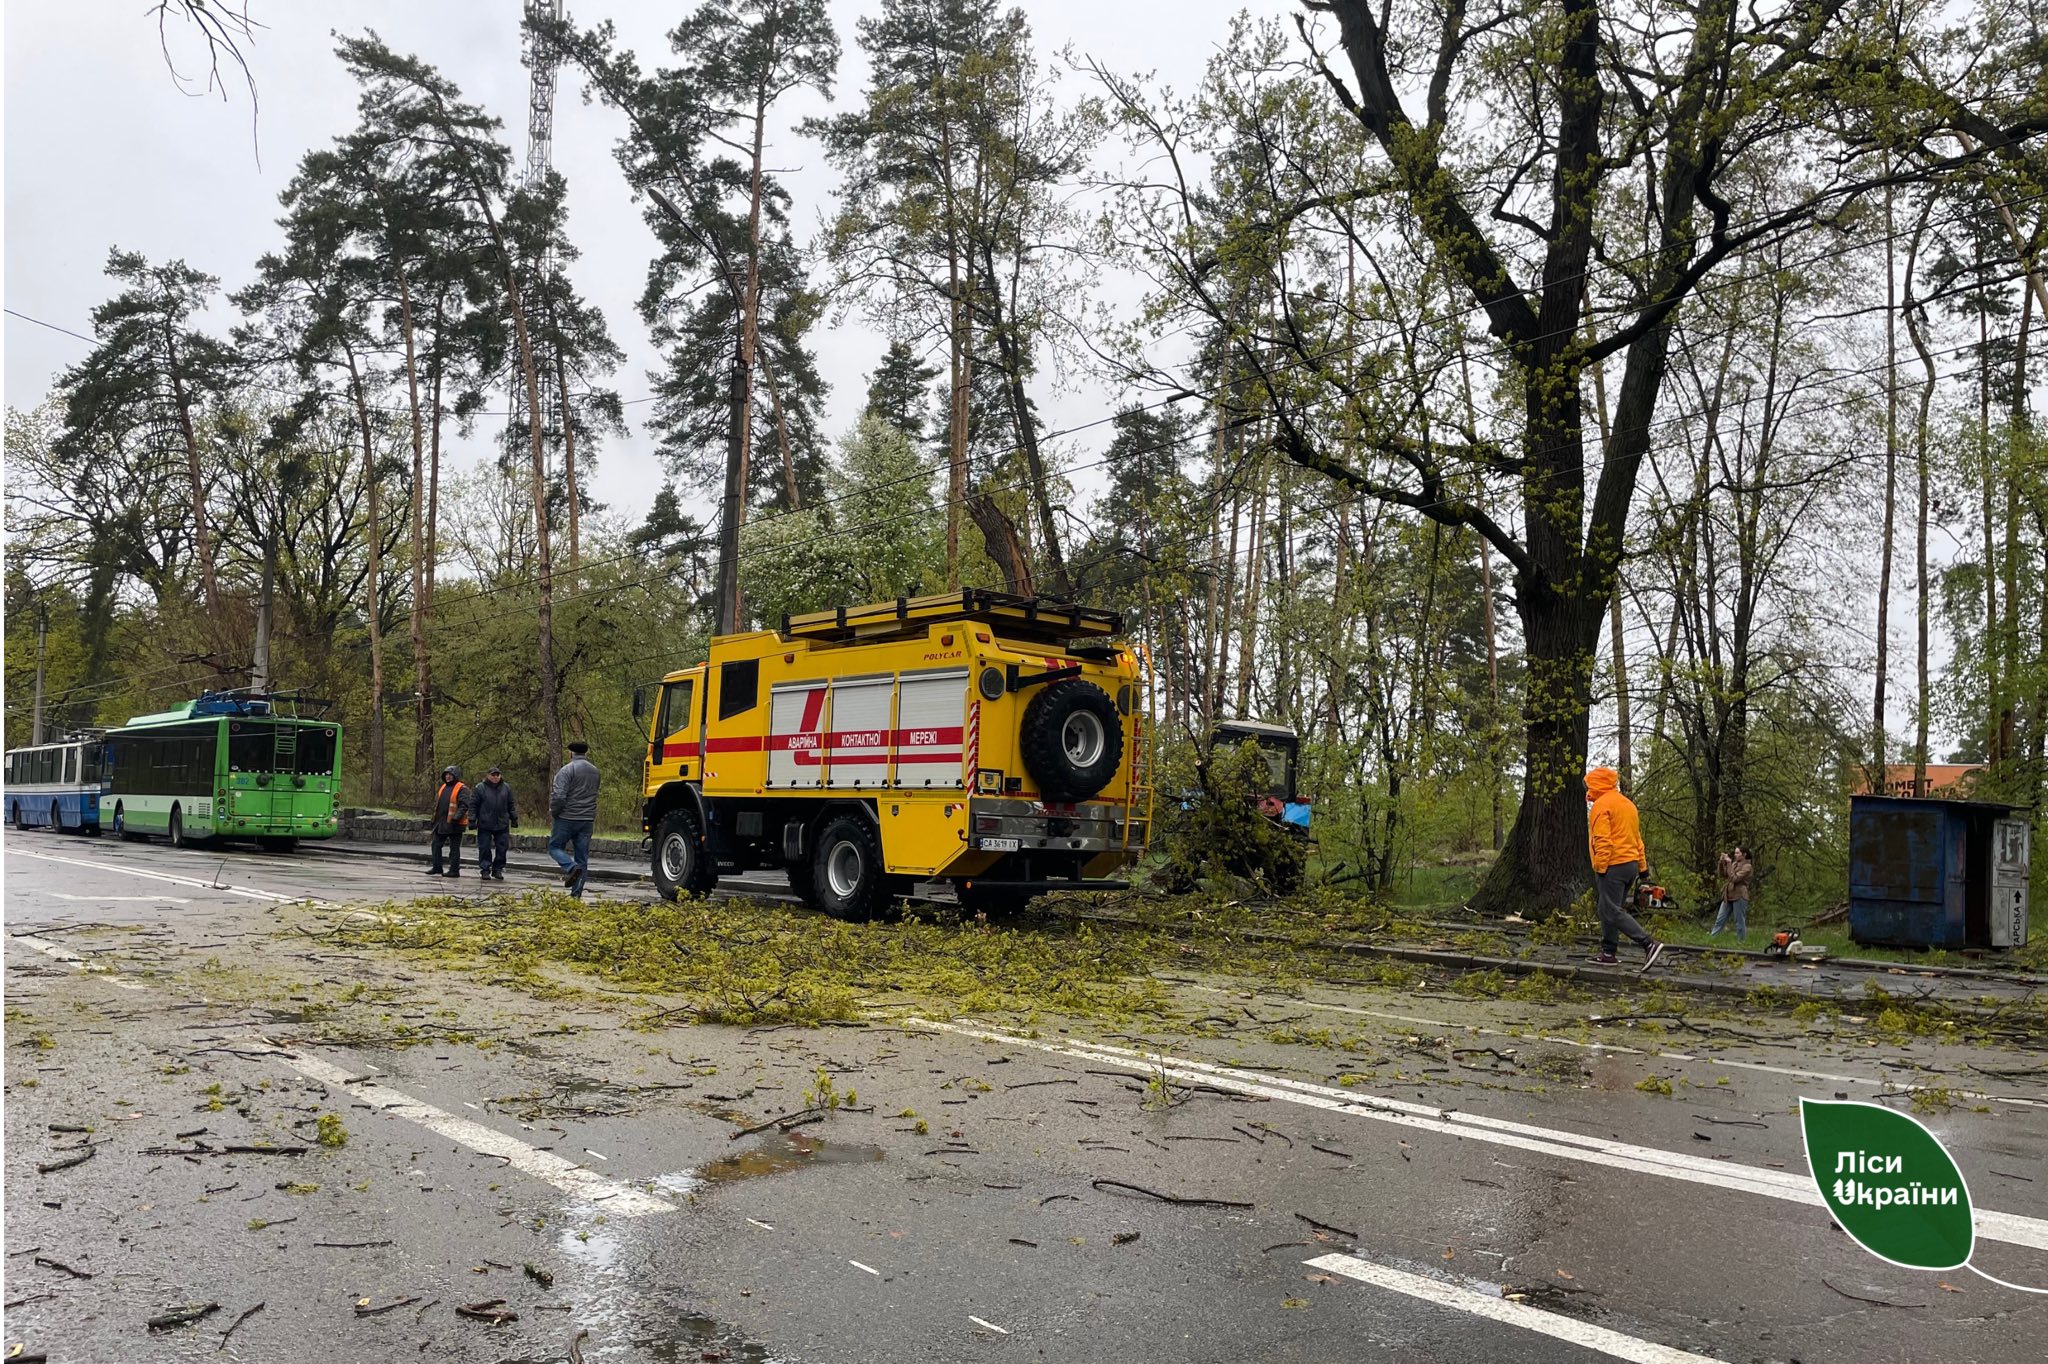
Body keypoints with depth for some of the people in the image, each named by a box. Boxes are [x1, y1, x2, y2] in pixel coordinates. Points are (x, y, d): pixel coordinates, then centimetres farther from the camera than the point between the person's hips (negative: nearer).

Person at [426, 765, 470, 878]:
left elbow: (464, 806, -18)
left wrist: (456, 818, -28)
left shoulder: (461, 789, -10)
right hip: (441, 823, 9)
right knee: (436, 845, 12)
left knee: (454, 848, -1)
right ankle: (437, 868, 22)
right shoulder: (443, 787, 16)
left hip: (454, 824, -9)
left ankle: (454, 870, 4)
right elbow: (437, 804, 22)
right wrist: (434, 820, 19)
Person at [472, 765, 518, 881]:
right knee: (485, 848, 1)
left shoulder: (506, 788, 8)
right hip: (485, 825, -2)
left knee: (502, 847, 3)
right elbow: (473, 805, 0)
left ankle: (498, 869, 14)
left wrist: (514, 818, 11)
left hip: (502, 825, 2)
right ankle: (485, 870, 9)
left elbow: (511, 805, 15)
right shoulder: (480, 788, -1)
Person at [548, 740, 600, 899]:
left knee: (555, 846, 12)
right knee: (582, 856, 7)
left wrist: (553, 812, -3)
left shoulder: (567, 770, -11)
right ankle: (576, 894, 5)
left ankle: (571, 868, -16)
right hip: (588, 819, 6)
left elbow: (559, 796, -19)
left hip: (567, 818, -6)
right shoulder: (594, 771, 11)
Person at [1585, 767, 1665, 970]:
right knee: (1608, 911, 14)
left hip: (1612, 867, -9)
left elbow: (1602, 839, -19)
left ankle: (1649, 944, -18)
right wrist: (1642, 865, 22)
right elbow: (1637, 837, 21)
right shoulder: (1627, 803, 19)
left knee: (1613, 912, -9)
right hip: (1631, 864, 9)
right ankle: (1608, 953, 15)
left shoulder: (1601, 805, -10)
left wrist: (1600, 867, -18)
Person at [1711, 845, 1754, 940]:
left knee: (1740, 922, 1)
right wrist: (1722, 863, -2)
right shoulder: (1735, 864, 14)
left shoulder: (1747, 866, -8)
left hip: (1739, 896, -8)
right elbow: (1723, 875, 11)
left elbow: (1735, 878, -18)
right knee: (1720, 920, 8)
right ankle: (1710, 938, 10)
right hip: (1728, 896, 8)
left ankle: (1740, 941, 9)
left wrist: (1729, 863, -17)